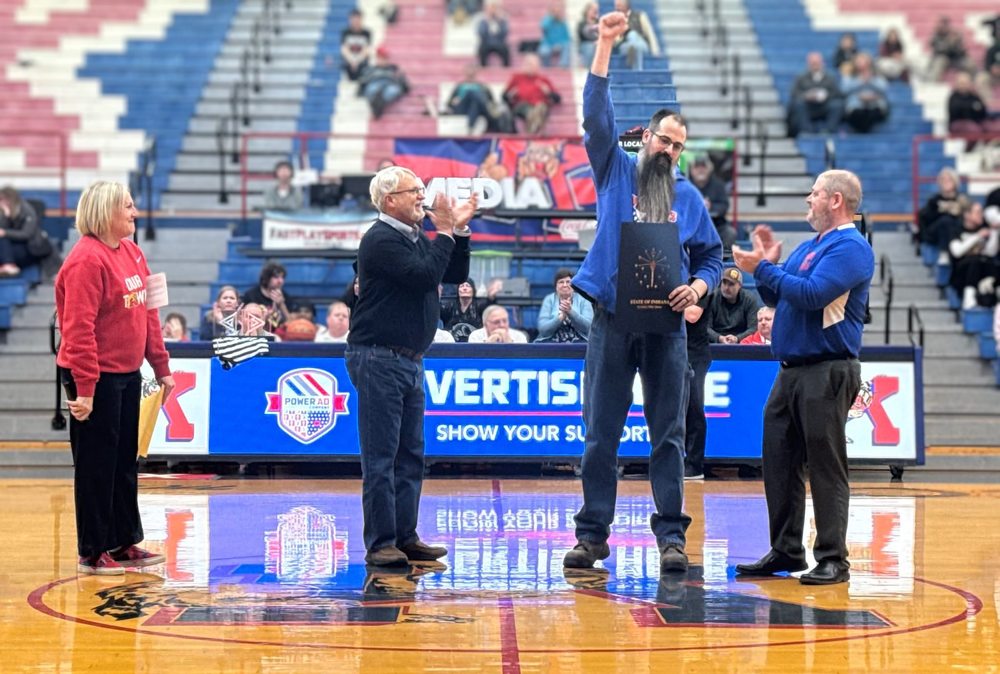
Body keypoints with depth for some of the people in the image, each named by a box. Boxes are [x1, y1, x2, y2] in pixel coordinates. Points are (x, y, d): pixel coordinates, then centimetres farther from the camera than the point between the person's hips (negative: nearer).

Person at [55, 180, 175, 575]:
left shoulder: (131, 252, 10)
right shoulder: (87, 259, -17)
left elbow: (148, 313, 16)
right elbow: (78, 328, -21)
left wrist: (161, 366, 14)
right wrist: (84, 388, -23)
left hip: (128, 373, 9)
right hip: (97, 378, -9)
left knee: (125, 461, 15)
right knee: (95, 466, 1)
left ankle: (124, 543, 25)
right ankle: (92, 553, 10)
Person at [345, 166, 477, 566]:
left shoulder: (417, 239, 18)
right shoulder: (382, 239, -12)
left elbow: (455, 275, 18)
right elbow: (425, 276, -22)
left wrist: (459, 231, 7)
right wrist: (445, 233, -11)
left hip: (410, 361, 10)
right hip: (379, 359, -10)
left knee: (410, 455, 11)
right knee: (380, 457, -7)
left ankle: (405, 537, 17)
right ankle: (380, 544, -5)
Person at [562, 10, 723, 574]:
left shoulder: (689, 197, 11)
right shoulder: (615, 170, 6)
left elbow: (712, 254, 15)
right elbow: (597, 114, -5)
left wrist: (698, 286, -7)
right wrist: (605, 46, -12)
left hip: (666, 328, 1)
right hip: (613, 322, -1)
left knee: (670, 436, 1)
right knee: (601, 436, 2)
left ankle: (672, 536, 5)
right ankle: (593, 534, 8)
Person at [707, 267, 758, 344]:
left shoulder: (749, 300, 3)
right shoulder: (712, 298, 2)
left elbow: (753, 329, -3)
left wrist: (737, 338, -21)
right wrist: (719, 338, -22)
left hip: (740, 343, 0)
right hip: (716, 343, 0)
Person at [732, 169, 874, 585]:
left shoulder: (851, 247, -9)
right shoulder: (809, 246, 19)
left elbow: (813, 294, -22)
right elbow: (776, 298, 22)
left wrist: (762, 268, -15)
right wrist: (768, 263, 7)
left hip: (827, 372, -9)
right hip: (791, 370, 9)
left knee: (825, 468, -6)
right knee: (780, 463, 9)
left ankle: (832, 559, -1)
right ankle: (786, 552, 17)